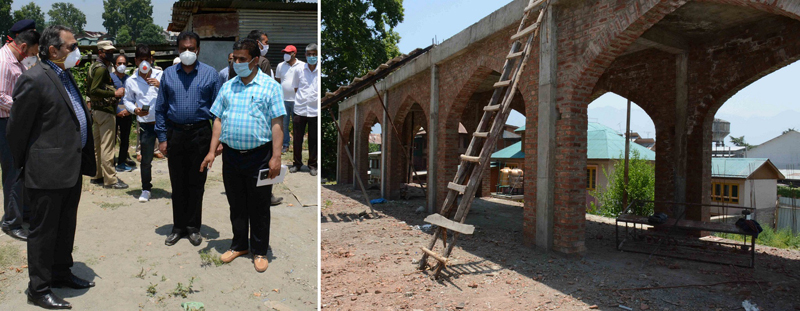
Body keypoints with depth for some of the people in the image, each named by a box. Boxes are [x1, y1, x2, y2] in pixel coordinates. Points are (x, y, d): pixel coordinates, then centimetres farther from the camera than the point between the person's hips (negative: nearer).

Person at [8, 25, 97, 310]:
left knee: (66, 226, 20)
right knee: (43, 231, 4)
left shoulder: (65, 76, 13)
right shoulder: (34, 79, -16)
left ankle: (61, 273, 36)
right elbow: (17, 128, -11)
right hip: (48, 171, -9)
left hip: (72, 167, 9)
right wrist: (23, 164, -1)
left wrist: (85, 158, 15)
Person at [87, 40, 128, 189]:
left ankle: (97, 176, 23)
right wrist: (114, 93, -23)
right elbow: (94, 91, -23)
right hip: (105, 111, -11)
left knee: (98, 145, 15)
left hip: (96, 109, 11)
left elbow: (90, 90, 21)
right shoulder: (101, 68, -14)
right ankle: (110, 179, -4)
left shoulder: (94, 66, 17)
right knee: (107, 147, -7)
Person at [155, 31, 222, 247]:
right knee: (177, 183, 10)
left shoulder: (210, 74, -1)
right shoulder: (168, 74, 6)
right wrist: (162, 138, 2)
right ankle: (179, 226, 23)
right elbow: (160, 108, 8)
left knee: (196, 183, 7)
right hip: (175, 134, 2)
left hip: (200, 134, -2)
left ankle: (193, 227, 21)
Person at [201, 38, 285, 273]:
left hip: (258, 156, -4)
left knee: (259, 207, 6)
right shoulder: (227, 87, 11)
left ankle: (260, 251, 20)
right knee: (236, 205, 15)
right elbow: (218, 120, 12)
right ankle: (239, 245, 32)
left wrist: (276, 157, -14)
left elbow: (276, 123, -8)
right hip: (231, 155, 5)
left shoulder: (270, 86, -3)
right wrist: (212, 151, 4)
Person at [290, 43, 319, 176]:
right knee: (297, 138, 9)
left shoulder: (320, 71, -3)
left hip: (315, 110, -1)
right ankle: (297, 163, 25)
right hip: (300, 109, 2)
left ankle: (312, 164, 21)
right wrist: (301, 99, 4)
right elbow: (295, 88, 13)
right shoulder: (299, 70, 3)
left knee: (313, 139, 7)